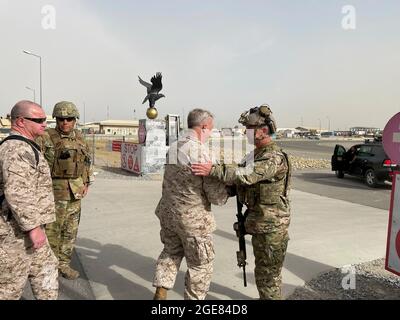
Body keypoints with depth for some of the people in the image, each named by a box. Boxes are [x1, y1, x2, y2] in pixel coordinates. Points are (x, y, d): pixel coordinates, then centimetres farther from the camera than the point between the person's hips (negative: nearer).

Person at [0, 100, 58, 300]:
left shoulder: (23, 147, 13)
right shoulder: (17, 149, -20)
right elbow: (16, 192, -29)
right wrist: (33, 226, -26)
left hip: (24, 226, 10)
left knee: (45, 268, 18)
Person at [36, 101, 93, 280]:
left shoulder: (79, 139, 9)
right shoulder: (45, 138, -8)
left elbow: (87, 162, 19)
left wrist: (86, 183, 12)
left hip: (75, 193, 6)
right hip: (55, 192, -5)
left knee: (70, 231, 13)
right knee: (52, 231, 3)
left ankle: (64, 264, 27)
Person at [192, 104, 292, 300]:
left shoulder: (274, 157, -21)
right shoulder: (257, 154, 10)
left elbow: (248, 175, -35)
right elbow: (243, 176, 15)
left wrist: (213, 170, -39)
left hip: (271, 224, -9)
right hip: (258, 221, 9)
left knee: (269, 273, 4)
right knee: (261, 270, 23)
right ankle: (264, 297, 40)